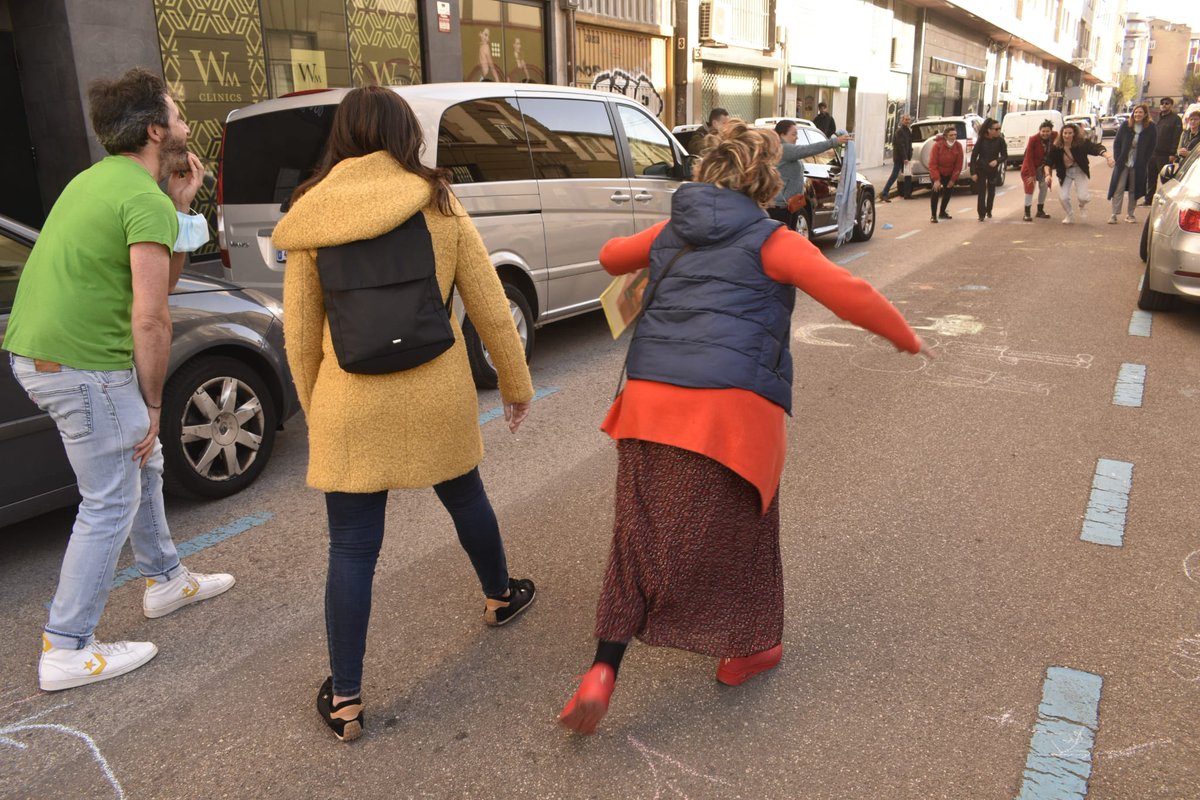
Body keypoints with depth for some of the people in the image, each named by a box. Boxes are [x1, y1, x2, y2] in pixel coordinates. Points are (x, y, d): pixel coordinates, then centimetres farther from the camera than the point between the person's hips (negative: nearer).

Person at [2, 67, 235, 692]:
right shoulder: (144, 200, -16)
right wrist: (152, 403, -11)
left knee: (143, 463, 22)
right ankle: (66, 651, 10)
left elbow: (160, 281, 17)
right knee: (111, 504, 0)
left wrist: (179, 205, 11)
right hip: (81, 365, -10)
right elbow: (151, 318, -20)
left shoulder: (99, 178, 15)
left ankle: (165, 581, 38)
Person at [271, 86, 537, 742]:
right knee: (465, 497, 26)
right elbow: (491, 308, 1)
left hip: (351, 405, -1)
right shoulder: (440, 208, -1)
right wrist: (515, 383, 12)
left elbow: (299, 329, 2)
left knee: (351, 549, 6)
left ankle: (344, 700, 14)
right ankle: (499, 596, 49)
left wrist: (314, 407, 15)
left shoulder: (311, 221, -1)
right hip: (438, 395, 1)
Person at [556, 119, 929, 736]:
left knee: (641, 533, 11)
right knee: (734, 532, 15)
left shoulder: (671, 232, 16)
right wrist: (906, 338, 8)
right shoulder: (771, 241, 0)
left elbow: (611, 256, 33)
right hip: (731, 407, -4)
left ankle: (603, 671, 5)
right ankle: (741, 651, 35)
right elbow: (849, 295, -8)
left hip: (650, 399, 4)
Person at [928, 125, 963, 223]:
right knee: (935, 191, -19)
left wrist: (953, 179, -10)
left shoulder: (958, 146, -14)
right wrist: (936, 179, -30)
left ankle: (942, 212, 31)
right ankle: (933, 215, -13)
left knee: (948, 191, 11)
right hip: (937, 173, -5)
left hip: (949, 174, 5)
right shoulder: (938, 145, -24)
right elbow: (932, 164, -25)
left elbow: (958, 165, -8)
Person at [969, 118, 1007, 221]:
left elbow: (1005, 155, -6)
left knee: (991, 191, 14)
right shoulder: (981, 140, -15)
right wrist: (973, 172, -17)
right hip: (981, 169, -2)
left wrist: (997, 161, -29)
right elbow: (973, 156, -12)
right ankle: (981, 214, -3)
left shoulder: (1000, 140, -10)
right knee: (981, 192, -8)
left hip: (993, 169, 3)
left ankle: (988, 211, 32)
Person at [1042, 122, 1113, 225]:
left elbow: (1096, 147, -25)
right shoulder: (1055, 147, -16)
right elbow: (1047, 162, -13)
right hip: (1065, 173, 1)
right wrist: (1048, 174, -30)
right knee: (1063, 197, -8)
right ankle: (1070, 216, 24)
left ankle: (1082, 206, 28)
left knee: (1082, 196, -13)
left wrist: (1108, 157, -41)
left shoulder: (1082, 143, -19)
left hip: (1079, 171, -1)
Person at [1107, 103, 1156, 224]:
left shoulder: (1150, 128, -2)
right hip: (1123, 163, 0)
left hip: (1138, 166, 0)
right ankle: (1114, 214, -3)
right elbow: (1117, 143, 3)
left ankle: (1130, 214, 16)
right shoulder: (1125, 126, -1)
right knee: (1118, 189, -4)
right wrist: (1117, 159, -6)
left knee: (1134, 190, 8)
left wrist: (1143, 162, -7)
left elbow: (1151, 148, 1)